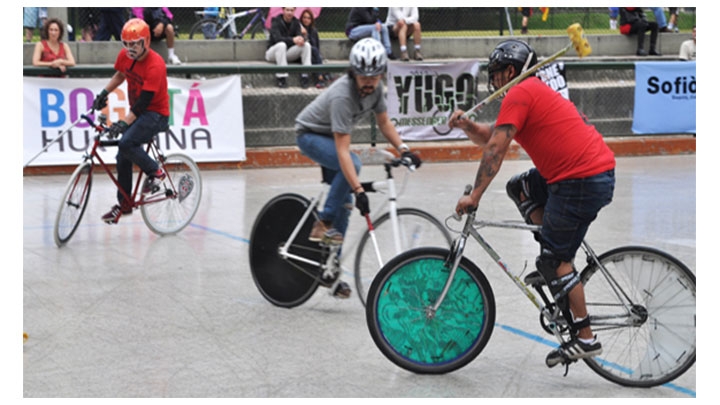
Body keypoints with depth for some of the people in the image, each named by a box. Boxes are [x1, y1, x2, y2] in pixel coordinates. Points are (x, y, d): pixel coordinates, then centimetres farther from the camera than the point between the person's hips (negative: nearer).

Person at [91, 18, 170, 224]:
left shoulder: (155, 65, -25)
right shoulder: (125, 55, -3)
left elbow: (144, 100, -29)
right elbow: (119, 75, 20)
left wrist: (124, 122, -36)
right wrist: (104, 93, 6)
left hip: (156, 114, -8)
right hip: (137, 112, 8)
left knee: (126, 143, -29)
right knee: (123, 157, 5)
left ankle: (155, 171, -4)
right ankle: (124, 204, 17)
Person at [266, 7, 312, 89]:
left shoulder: (295, 22, 5)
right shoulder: (276, 22, -12)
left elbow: (300, 35, -7)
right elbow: (277, 38, -27)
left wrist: (301, 39, -33)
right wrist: (292, 40, -42)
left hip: (288, 53, 5)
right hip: (272, 53, -5)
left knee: (306, 45, -18)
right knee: (281, 45, -39)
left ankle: (305, 75, -23)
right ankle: (281, 77, -37)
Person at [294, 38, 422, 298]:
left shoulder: (374, 87, -14)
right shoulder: (342, 96, -36)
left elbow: (383, 122, 2)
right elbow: (343, 151, -40)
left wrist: (403, 149, -15)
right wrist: (359, 191, -47)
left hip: (332, 138, 8)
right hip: (310, 135, -7)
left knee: (344, 205, 3)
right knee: (352, 164, -35)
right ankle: (322, 224, -23)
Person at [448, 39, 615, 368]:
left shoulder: (519, 94, -8)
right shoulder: (536, 92, 24)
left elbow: (495, 149, -12)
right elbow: (488, 137, 24)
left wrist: (474, 196, -8)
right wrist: (465, 124, 6)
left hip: (582, 180, -10)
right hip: (600, 170, 10)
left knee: (554, 261, -3)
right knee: (518, 188, 21)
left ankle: (585, 339, 1)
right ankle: (554, 257, 13)